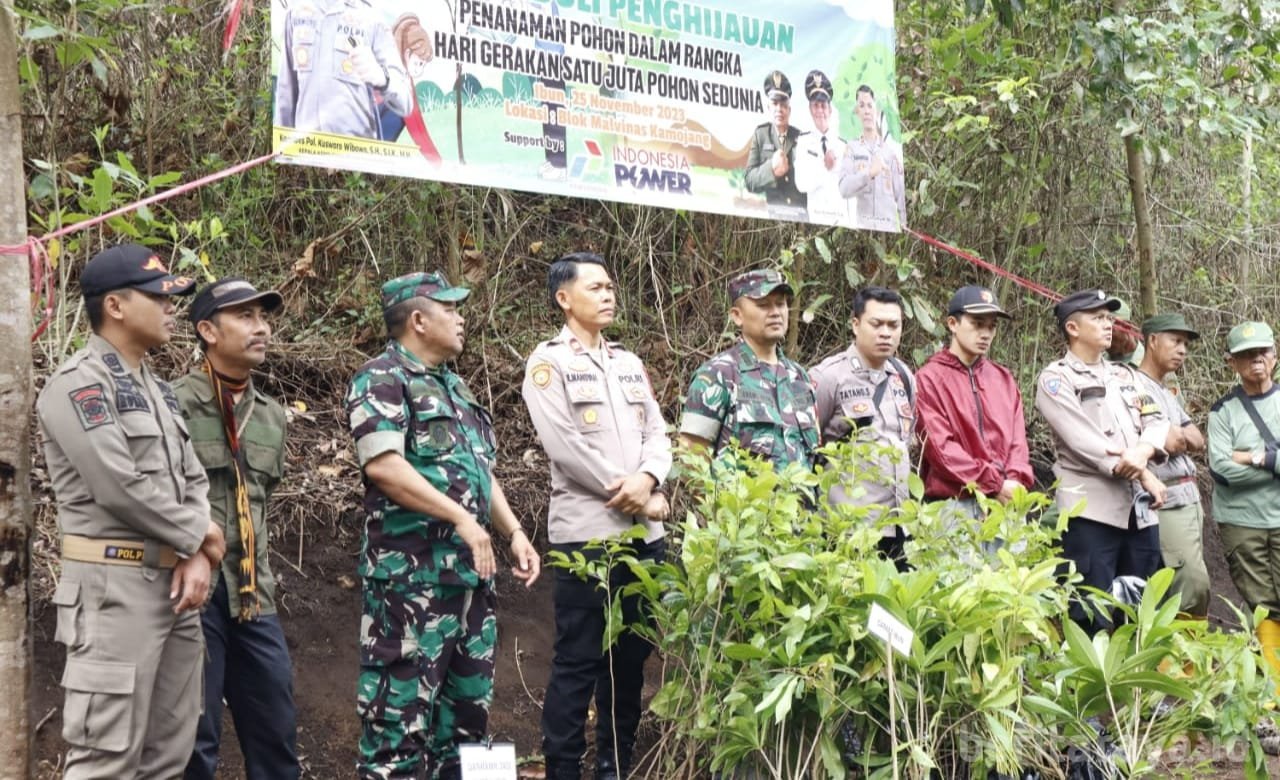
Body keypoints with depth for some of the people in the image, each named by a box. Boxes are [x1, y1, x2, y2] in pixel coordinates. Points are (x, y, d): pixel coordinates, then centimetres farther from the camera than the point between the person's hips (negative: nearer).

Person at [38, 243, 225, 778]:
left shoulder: (155, 387, 17)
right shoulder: (78, 383, -11)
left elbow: (193, 478, 15)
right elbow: (120, 487, -19)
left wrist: (196, 555, -4)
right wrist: (199, 535, -7)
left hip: (174, 580, 9)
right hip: (115, 584, -9)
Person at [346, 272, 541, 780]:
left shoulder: (453, 386, 20)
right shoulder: (382, 380, -7)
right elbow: (382, 464, -20)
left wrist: (514, 532, 10)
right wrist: (461, 518, -21)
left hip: (471, 573, 9)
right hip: (412, 574, -9)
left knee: (467, 704, 12)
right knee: (402, 708, -7)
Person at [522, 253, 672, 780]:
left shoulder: (629, 362, 17)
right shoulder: (549, 363, -3)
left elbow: (657, 431, 11)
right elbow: (566, 446, -13)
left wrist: (646, 479, -12)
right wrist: (637, 500, -12)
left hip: (644, 534, 6)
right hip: (587, 532, -6)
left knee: (630, 656, 11)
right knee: (578, 661, -4)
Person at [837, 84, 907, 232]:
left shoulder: (892, 149, 6)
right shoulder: (852, 148, 6)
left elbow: (901, 192, 6)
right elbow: (844, 189, -7)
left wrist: (905, 225, 2)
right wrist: (869, 174, -21)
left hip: (889, 224, 0)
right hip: (862, 224, 0)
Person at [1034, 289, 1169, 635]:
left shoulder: (1125, 375, 20)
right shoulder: (1056, 378, -1)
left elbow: (1156, 420, 9)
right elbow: (1084, 441, -12)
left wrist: (1142, 453, -14)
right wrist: (1144, 475, -12)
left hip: (1140, 508, 6)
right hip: (1091, 509, -6)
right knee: (1094, 619, -7)